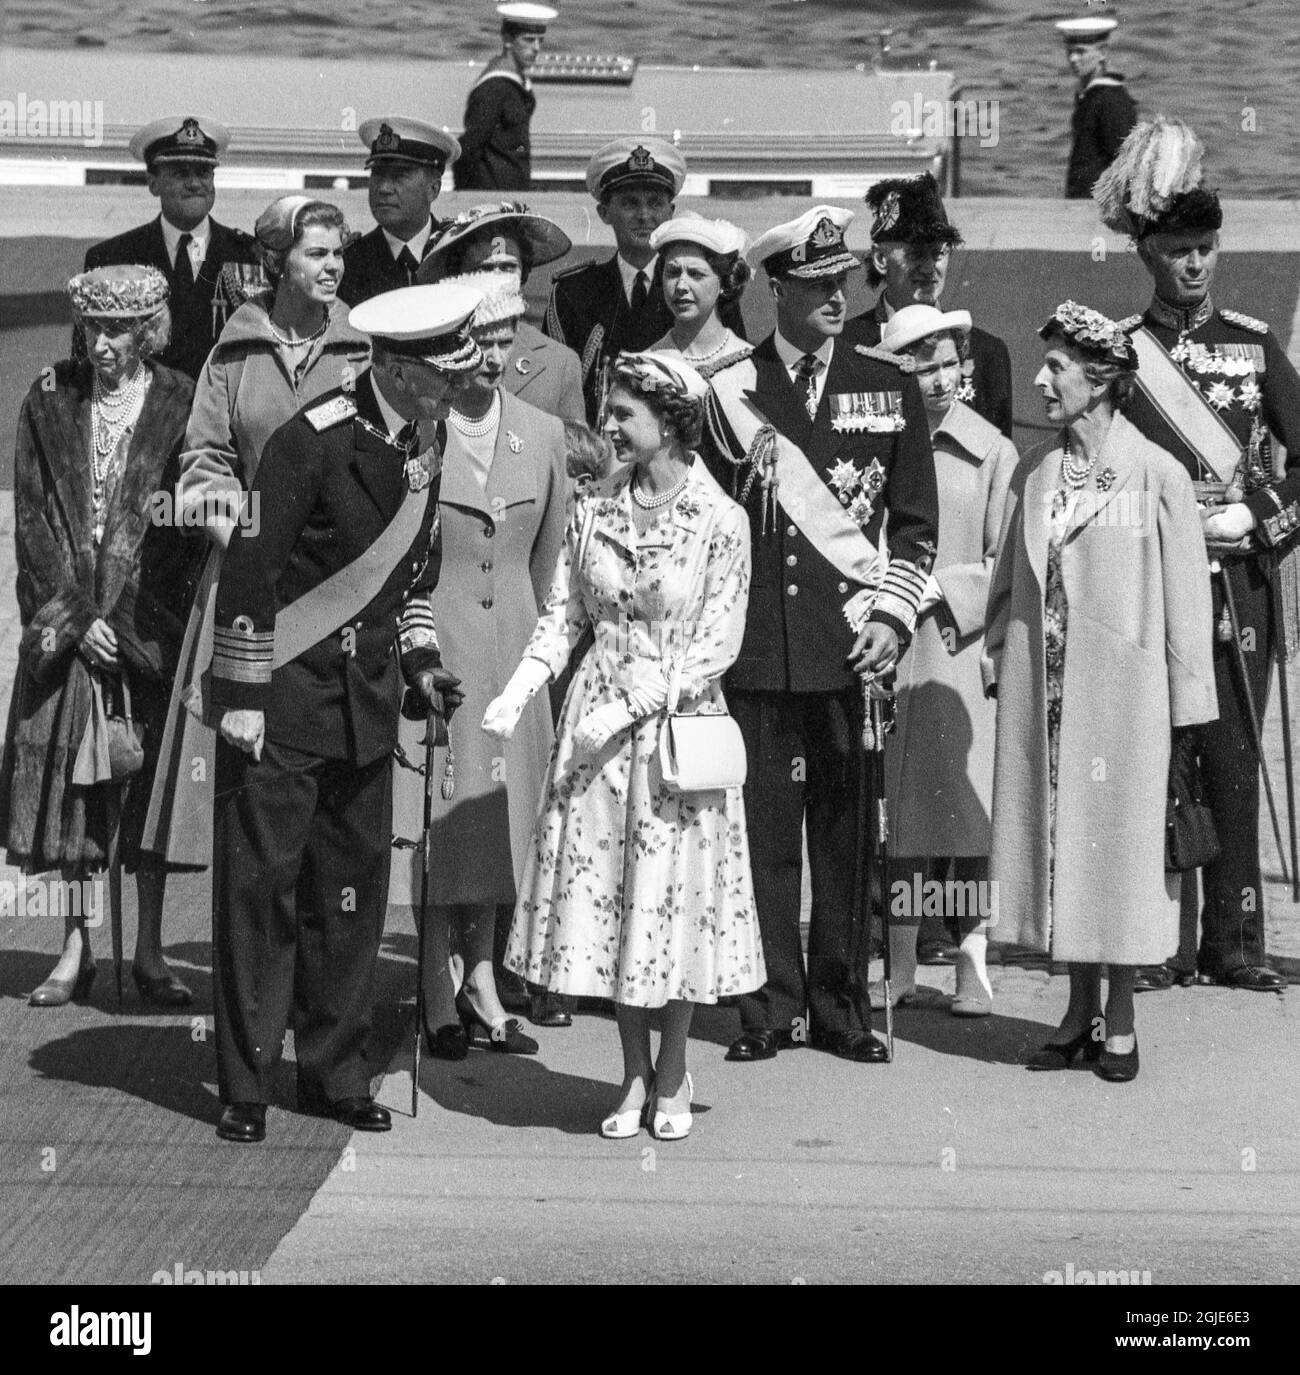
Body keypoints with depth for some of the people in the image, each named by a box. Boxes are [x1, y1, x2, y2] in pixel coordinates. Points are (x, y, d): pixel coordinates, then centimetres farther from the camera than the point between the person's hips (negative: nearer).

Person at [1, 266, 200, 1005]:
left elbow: (182, 524, -4)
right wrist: (75, 617, -8)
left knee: (151, 780, 1)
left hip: (149, 620, -2)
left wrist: (123, 620, -10)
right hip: (64, 617, 2)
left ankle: (150, 951, 9)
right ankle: (76, 946, 10)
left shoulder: (180, 405, -2)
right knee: (68, 778, 1)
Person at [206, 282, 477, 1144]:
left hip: (367, 695, 7)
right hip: (282, 693, -7)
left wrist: (420, 659, 9)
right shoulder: (313, 442, -17)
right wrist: (242, 697, -16)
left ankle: (337, 1073, 19)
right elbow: (250, 567, -16)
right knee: (261, 883, -3)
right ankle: (246, 1088, 4)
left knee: (356, 886, 9)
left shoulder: (423, 445, 7)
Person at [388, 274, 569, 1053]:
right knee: (433, 814, 0)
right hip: (426, 644, -4)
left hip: (511, 648, 4)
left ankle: (481, 980, 17)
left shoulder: (543, 435, 6)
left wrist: (542, 639, 13)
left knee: (500, 811, 8)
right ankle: (441, 996, 7)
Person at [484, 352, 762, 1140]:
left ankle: (671, 1079, 19)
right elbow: (565, 616, 6)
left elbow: (717, 645, -11)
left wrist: (632, 707, -17)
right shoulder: (595, 508, 3)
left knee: (676, 898, 3)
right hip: (597, 728, 4)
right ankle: (635, 1078, 18)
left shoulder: (720, 522, -9)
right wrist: (519, 692, -9)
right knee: (605, 897, 6)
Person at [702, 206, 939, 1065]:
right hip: (756, 645, -1)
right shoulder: (729, 389, 6)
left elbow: (916, 523, 11)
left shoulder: (889, 388, 10)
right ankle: (773, 1007, 8)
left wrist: (892, 617, -2)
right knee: (764, 828, 0)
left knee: (844, 830, 2)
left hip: (851, 641, 1)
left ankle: (841, 1008, 10)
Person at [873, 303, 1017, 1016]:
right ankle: (900, 965, 12)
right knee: (898, 805, 5)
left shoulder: (993, 451, 1)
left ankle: (973, 965, 3)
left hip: (961, 643, -2)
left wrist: (941, 590, -11)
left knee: (968, 797, -3)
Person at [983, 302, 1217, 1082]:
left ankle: (1120, 1020, 13)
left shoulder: (1157, 475, -6)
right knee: (1057, 841, 7)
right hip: (1042, 690, 4)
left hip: (1121, 690, -4)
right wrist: (998, 659, 8)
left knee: (1120, 842, 2)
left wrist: (1187, 707, -6)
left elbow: (1185, 597, -5)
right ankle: (1080, 1013, 18)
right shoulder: (1035, 471, 7)